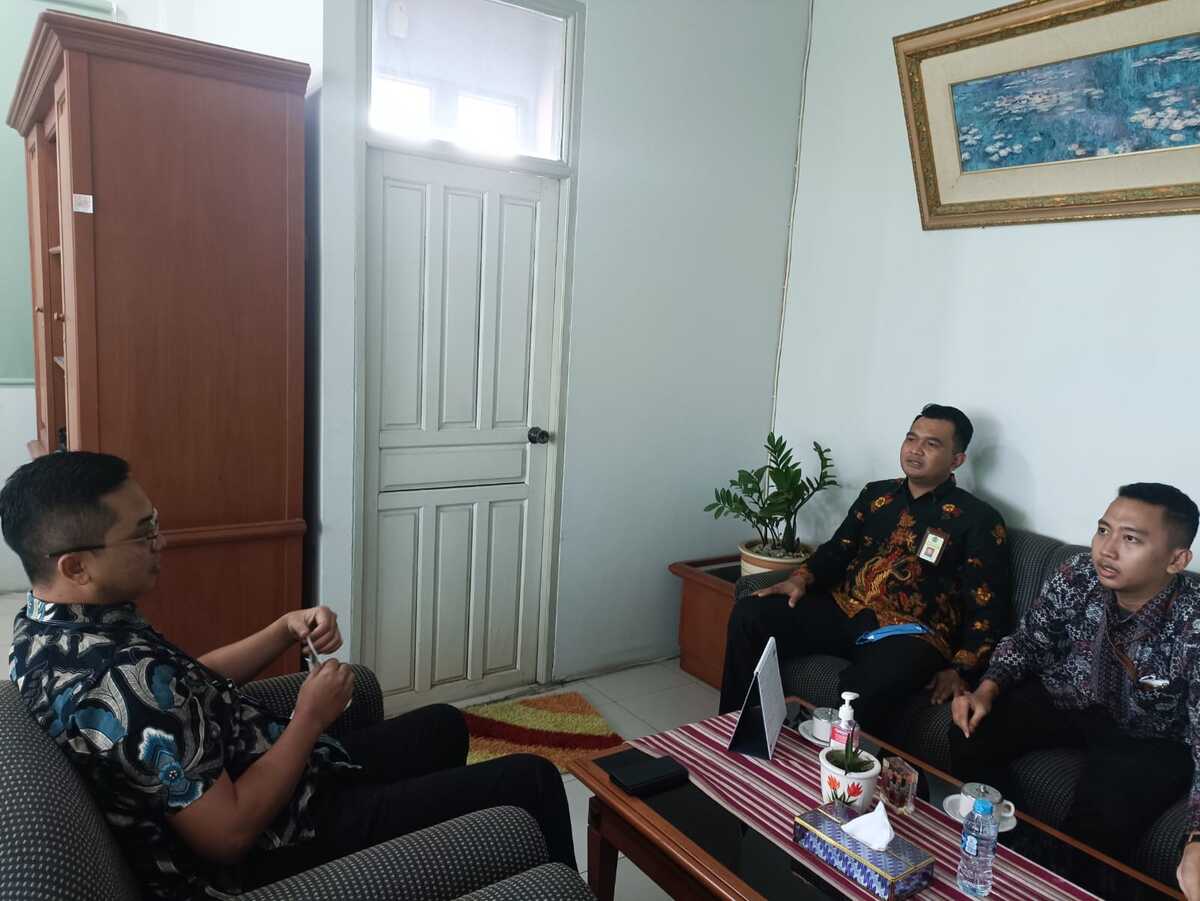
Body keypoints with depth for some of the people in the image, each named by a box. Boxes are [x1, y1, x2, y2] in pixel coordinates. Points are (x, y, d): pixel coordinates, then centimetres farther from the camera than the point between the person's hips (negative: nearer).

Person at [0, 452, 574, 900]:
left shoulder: (47, 627, -1)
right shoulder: (121, 680, -34)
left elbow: (191, 683, 10)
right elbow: (228, 835, -29)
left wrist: (286, 630, -3)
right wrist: (310, 719, -17)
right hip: (272, 848, -10)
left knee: (442, 726, 27)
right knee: (531, 782, -3)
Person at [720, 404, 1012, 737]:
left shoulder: (978, 520, 3)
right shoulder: (876, 494, 18)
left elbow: (989, 608, -1)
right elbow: (838, 548, 19)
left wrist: (960, 670, -15)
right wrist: (802, 579, -2)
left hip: (911, 632, -5)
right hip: (843, 610, 6)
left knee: (862, 687, -40)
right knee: (748, 614, -16)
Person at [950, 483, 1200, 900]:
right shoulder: (1076, 577, -18)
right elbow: (1026, 642, -1)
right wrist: (987, 690, -19)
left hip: (1149, 736, -3)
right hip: (1064, 698, 4)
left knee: (1099, 829, -26)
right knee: (969, 738, -14)